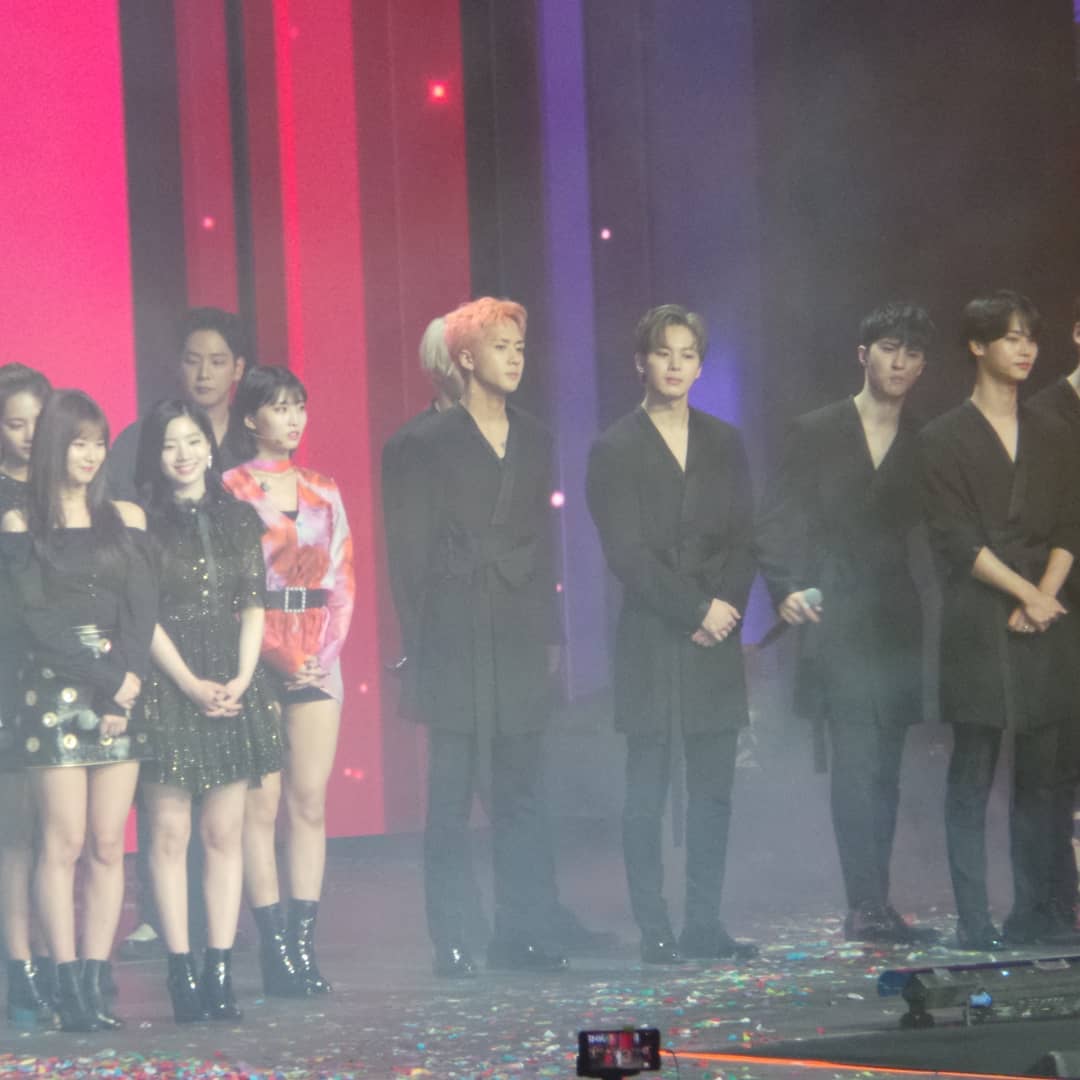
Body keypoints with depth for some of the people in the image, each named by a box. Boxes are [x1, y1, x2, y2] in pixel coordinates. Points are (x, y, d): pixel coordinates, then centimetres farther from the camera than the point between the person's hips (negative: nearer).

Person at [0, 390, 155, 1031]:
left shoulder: (126, 520, 12)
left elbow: (143, 610, 4)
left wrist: (128, 678, -12)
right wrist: (108, 680, -10)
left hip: (121, 692, 3)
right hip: (54, 695, -3)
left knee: (109, 845, -1)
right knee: (64, 842, -7)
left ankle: (95, 983, 1)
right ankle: (68, 986, -6)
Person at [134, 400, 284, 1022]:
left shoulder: (239, 520, 12)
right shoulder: (142, 524, 0)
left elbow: (254, 606, 9)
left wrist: (241, 679, -5)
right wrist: (191, 684, -12)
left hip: (233, 688, 3)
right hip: (168, 688, -3)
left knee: (226, 833, 1)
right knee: (170, 834, -4)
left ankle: (221, 971, 3)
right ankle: (182, 972, -2)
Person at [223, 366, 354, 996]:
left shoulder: (322, 492, 14)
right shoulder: (231, 490, 0)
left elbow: (343, 581, 13)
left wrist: (326, 653, -2)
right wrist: (280, 660, -11)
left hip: (317, 659, 4)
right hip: (257, 657, -4)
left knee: (311, 803, 0)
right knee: (262, 805, -5)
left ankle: (304, 941, 1)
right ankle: (275, 948, -4)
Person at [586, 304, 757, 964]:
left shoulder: (724, 444, 13)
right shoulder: (617, 450, -1)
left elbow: (745, 540, 9)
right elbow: (627, 554, -7)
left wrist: (726, 609, -7)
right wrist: (698, 609, -12)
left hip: (717, 639, 4)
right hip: (650, 642, -4)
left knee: (714, 789, 4)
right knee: (648, 791, -5)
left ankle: (705, 925, 8)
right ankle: (655, 929, -3)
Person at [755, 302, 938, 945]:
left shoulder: (924, 447, 12)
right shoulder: (817, 434, 5)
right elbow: (779, 523, 1)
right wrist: (786, 588, -14)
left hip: (897, 627, 4)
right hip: (836, 622, -4)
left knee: (883, 771, 6)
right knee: (859, 765, -13)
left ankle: (871, 908, 11)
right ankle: (868, 906, -17)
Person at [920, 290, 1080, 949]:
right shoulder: (946, 439, 2)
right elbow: (956, 538, -6)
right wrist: (1025, 593, -12)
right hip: (978, 628, -4)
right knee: (973, 776, -5)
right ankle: (974, 920, -4)